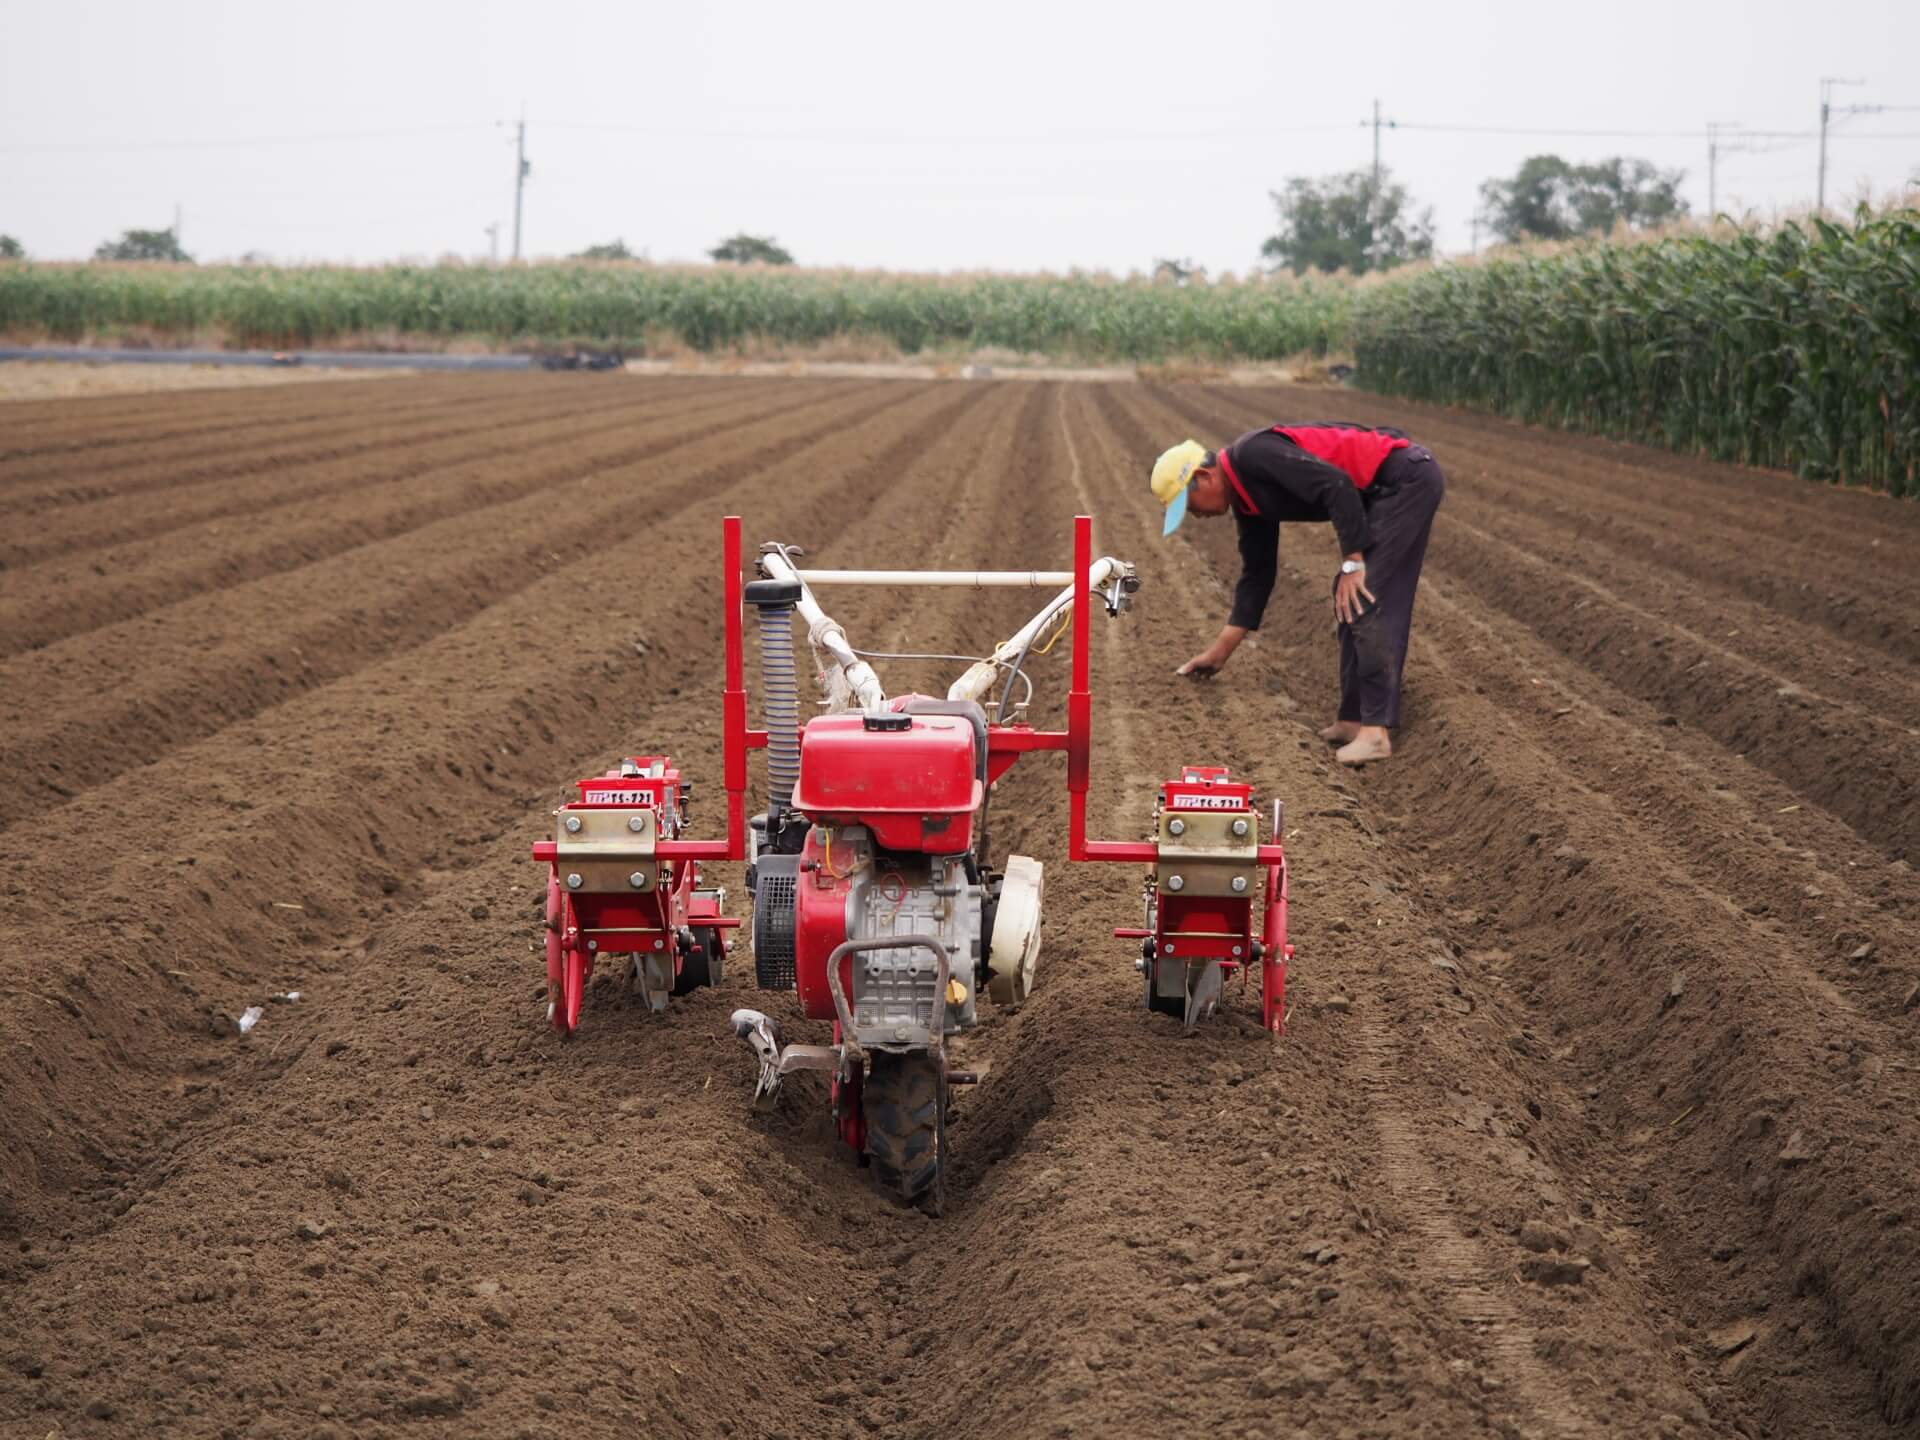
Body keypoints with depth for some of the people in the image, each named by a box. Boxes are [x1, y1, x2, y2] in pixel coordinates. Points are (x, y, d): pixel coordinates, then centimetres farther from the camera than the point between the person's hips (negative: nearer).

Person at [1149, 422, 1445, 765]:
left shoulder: (1255, 454, -16)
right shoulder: (1247, 498, 14)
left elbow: (1338, 485, -24)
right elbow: (1257, 574, 22)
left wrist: (1352, 564, -20)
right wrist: (1219, 653, 25)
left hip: (1407, 477, -10)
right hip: (1385, 491, 10)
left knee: (1365, 601, -13)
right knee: (1351, 600, 12)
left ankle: (1375, 732, -14)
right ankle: (1354, 719, 14)